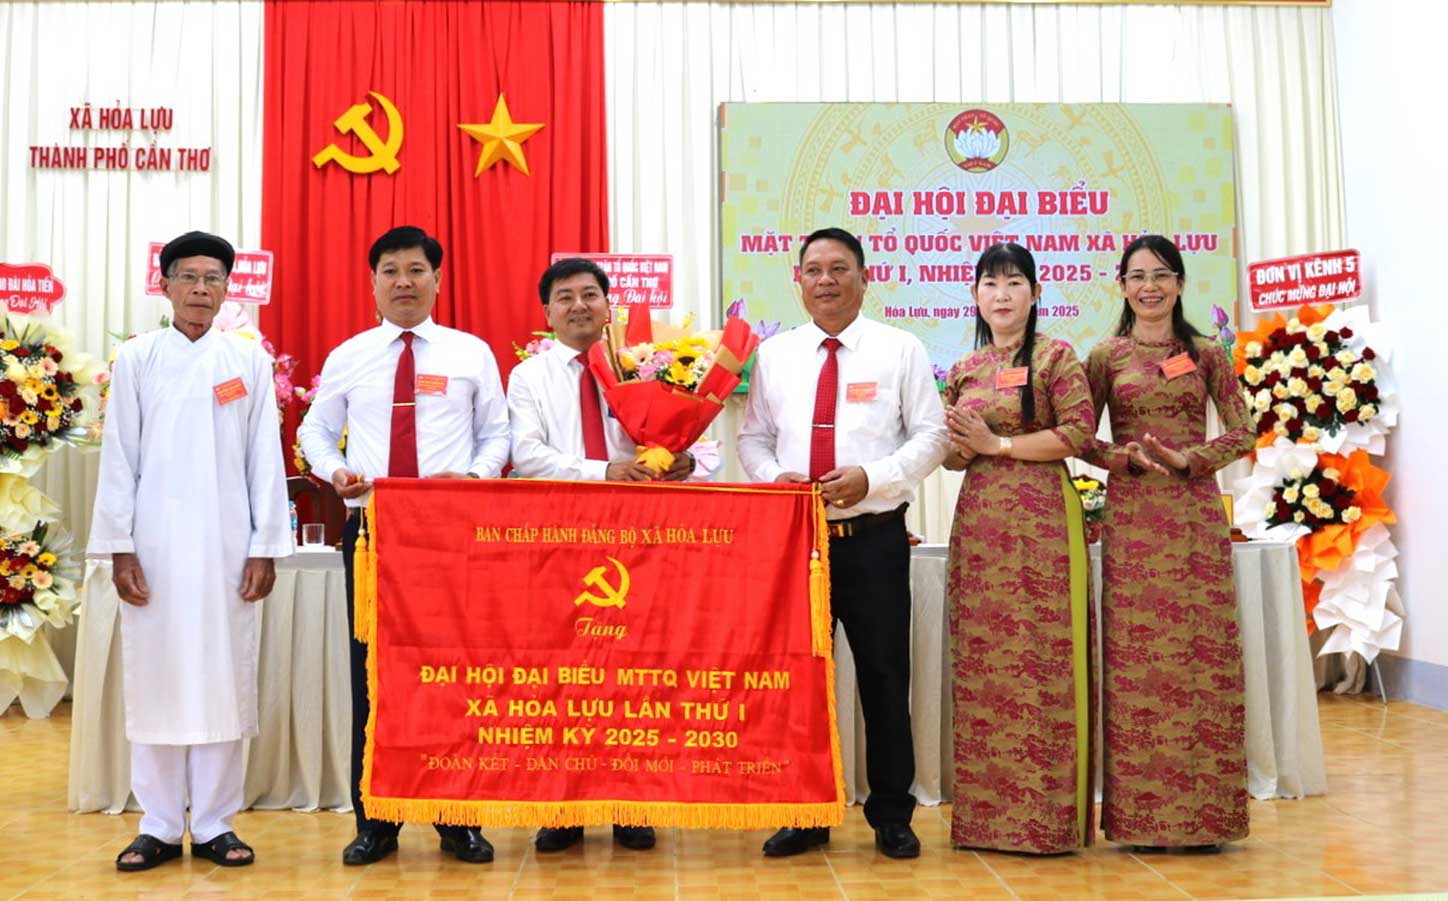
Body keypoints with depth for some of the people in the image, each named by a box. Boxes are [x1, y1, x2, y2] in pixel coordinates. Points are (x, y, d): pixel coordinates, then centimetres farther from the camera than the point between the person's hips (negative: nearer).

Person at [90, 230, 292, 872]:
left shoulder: (249, 360, 5)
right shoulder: (137, 359, 5)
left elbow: (265, 458, 3)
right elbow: (118, 457, 4)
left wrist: (266, 548, -1)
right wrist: (119, 548, -2)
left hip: (226, 546, 0)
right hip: (155, 544, 0)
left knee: (223, 680, 3)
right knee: (155, 680, 4)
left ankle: (214, 824, 12)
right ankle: (159, 827, 14)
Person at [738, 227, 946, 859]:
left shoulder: (901, 350, 3)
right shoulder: (775, 355, 11)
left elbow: (930, 435, 0)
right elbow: (753, 437, 13)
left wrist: (872, 478, -14)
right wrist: (773, 476, -8)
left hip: (875, 537, -2)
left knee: (884, 676, 4)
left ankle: (892, 817, 17)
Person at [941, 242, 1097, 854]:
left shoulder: (1055, 357, 1)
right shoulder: (964, 371, 16)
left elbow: (1078, 433, -8)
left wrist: (997, 443, -9)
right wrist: (958, 448, -3)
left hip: (1039, 518, -5)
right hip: (978, 520, 5)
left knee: (1037, 659, -6)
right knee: (978, 660, 4)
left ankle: (1046, 813, 3)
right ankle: (984, 812, 12)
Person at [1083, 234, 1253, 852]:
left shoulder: (1206, 354, 9)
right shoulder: (1106, 356, 8)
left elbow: (1242, 434, 6)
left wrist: (1187, 459, -9)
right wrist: (1128, 457, -12)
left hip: (1195, 512, 1)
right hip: (1130, 516, 0)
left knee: (1201, 650, -1)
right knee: (1135, 654, -2)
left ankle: (1202, 810, 8)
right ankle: (1140, 813, 6)